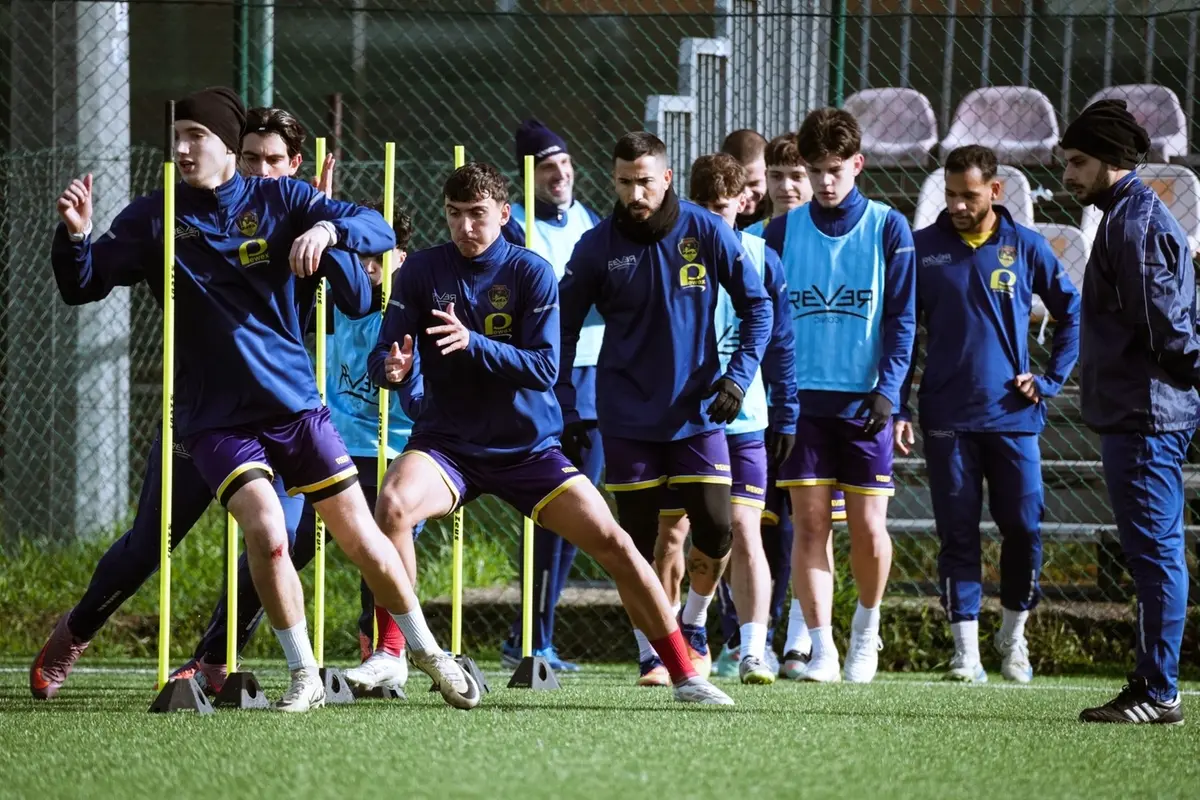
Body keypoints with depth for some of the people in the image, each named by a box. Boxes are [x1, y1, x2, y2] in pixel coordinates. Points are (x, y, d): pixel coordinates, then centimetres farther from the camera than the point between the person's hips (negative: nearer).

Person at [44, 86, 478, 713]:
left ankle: (427, 654, 25)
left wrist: (328, 228, -27)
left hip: (294, 406, 1)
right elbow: (82, 285, -1)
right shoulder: (153, 219, -1)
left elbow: (379, 231, -6)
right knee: (266, 533, -22)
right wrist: (75, 236, -22)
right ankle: (304, 677, -5)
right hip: (215, 419, -1)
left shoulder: (279, 200, 0)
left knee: (360, 537, 3)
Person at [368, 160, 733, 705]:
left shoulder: (532, 273, -5)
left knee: (612, 542, -8)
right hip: (447, 444, 0)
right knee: (392, 504, -32)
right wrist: (392, 368, -30)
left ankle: (683, 674, 5)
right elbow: (383, 358, -5)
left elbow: (545, 368, -13)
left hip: (529, 449, 0)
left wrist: (472, 343, -28)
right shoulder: (422, 272, -2)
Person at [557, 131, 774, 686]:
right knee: (638, 541, 0)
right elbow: (563, 329, 4)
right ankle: (650, 654, 14)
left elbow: (757, 305, 3)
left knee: (715, 530, -8)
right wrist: (566, 411, -1)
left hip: (698, 412, 0)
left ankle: (692, 625, 18)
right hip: (626, 417, 0)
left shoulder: (706, 232, -5)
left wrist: (739, 375, -8)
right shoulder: (597, 246, -4)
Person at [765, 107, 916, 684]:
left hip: (863, 400, -1)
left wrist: (887, 390, -9)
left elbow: (902, 318, 1)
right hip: (801, 398, 1)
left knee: (867, 525, -3)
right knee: (810, 523, -5)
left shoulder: (888, 228, 2)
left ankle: (866, 628, 22)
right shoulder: (783, 232, 7)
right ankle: (821, 648, -4)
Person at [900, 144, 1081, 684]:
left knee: (1024, 529, -1)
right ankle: (966, 651, 2)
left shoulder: (1026, 247, 3)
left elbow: (1073, 314, 13)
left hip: (1012, 414, 0)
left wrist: (1050, 380, 4)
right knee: (957, 534, -1)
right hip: (947, 418, 0)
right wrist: (898, 408, 0)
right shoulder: (923, 249, 3)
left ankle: (1014, 638, 17)